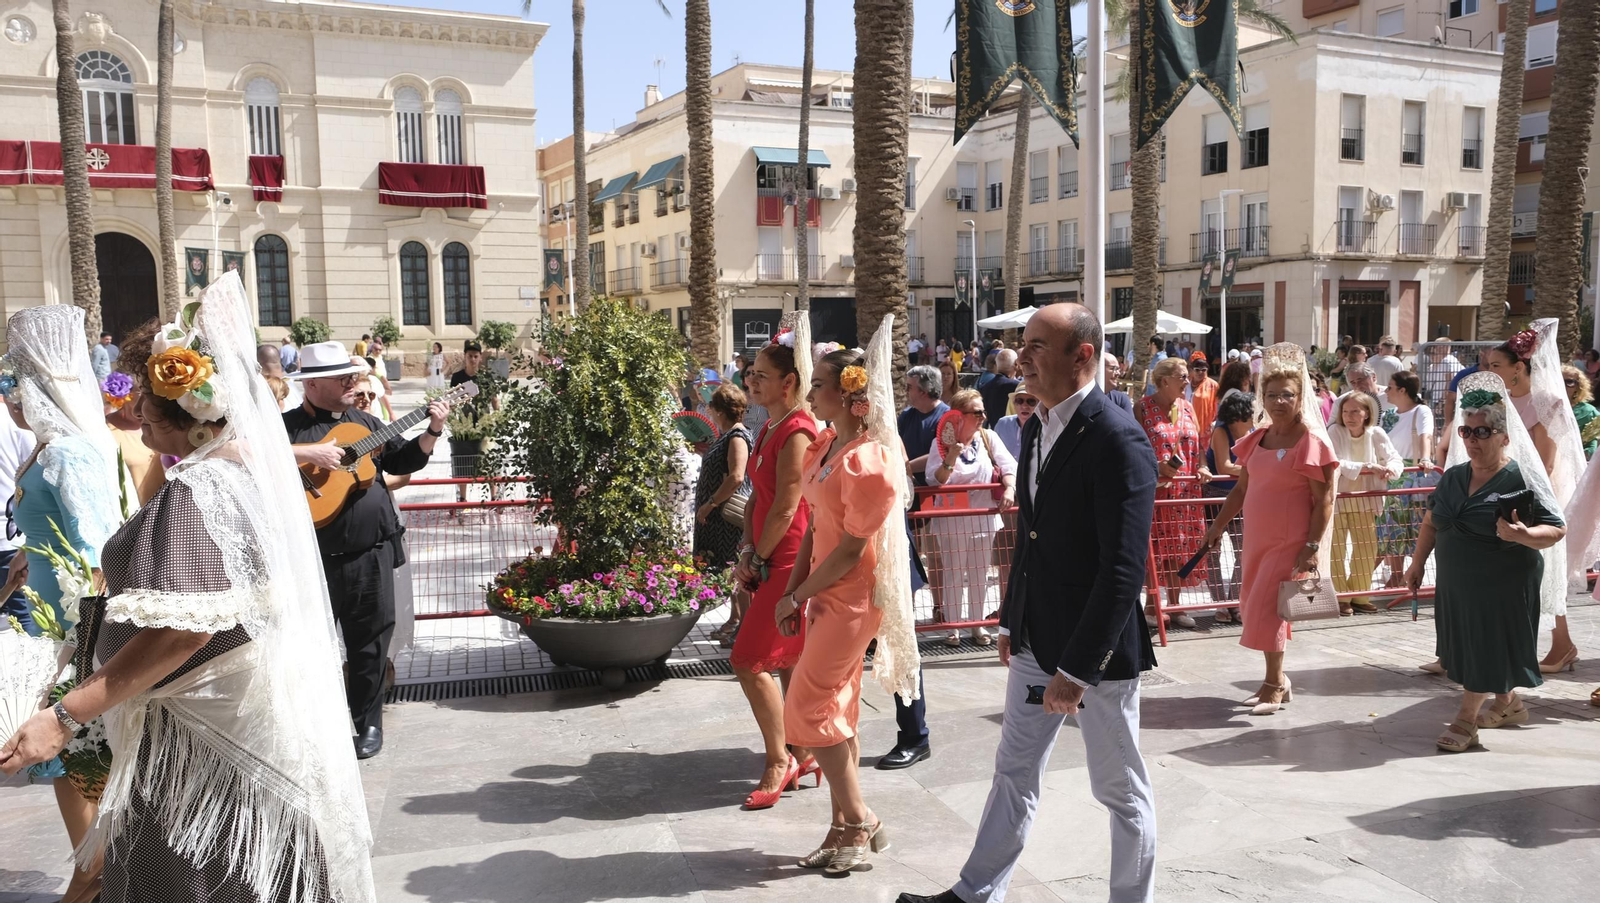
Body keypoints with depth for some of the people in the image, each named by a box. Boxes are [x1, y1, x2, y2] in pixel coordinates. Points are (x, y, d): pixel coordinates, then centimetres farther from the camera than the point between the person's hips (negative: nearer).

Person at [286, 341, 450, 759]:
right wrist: (307, 453, -22)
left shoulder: (365, 422, 13)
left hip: (371, 554, 3)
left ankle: (369, 723, 23)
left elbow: (403, 460, 16)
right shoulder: (288, 425, -2)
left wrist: (433, 431, 3)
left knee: (370, 644, 10)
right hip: (315, 558, -3)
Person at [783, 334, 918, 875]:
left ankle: (859, 823, 10)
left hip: (852, 598, -9)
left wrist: (796, 596, -11)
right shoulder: (825, 445, 7)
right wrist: (795, 586, 2)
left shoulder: (869, 464, -22)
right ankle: (846, 828, 24)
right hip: (826, 594, 9)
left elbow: (850, 550, -20)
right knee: (837, 713, 13)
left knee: (808, 709, -5)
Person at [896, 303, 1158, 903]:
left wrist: (1077, 668, -23)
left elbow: (1124, 571, -24)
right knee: (1014, 771, 19)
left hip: (1096, 650, -8)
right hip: (1035, 642, 8)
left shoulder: (1118, 441, -21)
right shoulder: (1037, 428, 7)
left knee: (1120, 789, 10)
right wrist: (1011, 621, 15)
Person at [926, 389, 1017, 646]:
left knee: (980, 575, 11)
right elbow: (934, 480, -13)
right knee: (954, 575, 5)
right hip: (952, 520, -3)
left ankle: (977, 624, 22)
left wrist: (1009, 489, -23)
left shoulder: (988, 437, 1)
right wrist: (951, 459, -26)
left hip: (983, 517, 3)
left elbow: (1008, 466, -6)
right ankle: (953, 627, 14)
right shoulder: (942, 443, -6)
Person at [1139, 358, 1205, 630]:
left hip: (1186, 491, 5)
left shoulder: (1187, 408, 12)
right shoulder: (1143, 408, -5)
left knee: (1181, 547, 8)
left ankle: (1174, 604, 18)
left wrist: (1202, 467, -2)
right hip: (1154, 489, -5)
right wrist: (1156, 466, -21)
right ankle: (1151, 604, 10)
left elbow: (1198, 444, 16)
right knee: (1153, 547, -1)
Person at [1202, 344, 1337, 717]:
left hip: (1290, 543, -7)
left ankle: (1274, 686, 11)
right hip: (1257, 539, 7)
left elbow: (1324, 501, -14)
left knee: (1267, 609, -6)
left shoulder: (1311, 441, -12)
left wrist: (1312, 546, -19)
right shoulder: (1258, 439, 9)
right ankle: (1276, 679, 26)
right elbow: (1242, 488, 17)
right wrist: (1218, 526, 15)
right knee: (1254, 608, 11)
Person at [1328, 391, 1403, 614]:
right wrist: (1366, 466, -33)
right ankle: (1340, 598, 9)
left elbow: (1396, 459, -5)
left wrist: (1390, 468, -29)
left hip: (1365, 501, 4)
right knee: (1337, 551, -1)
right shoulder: (1334, 432, -14)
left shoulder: (1376, 434, -5)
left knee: (1366, 549, 10)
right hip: (1337, 500, -4)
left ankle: (1360, 595, 23)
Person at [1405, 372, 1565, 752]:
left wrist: (1522, 535, -32)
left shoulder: (1520, 479, -14)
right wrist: (1417, 563, 14)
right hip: (1456, 584, 7)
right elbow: (1432, 522, 16)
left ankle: (1466, 720, 7)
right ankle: (1508, 704, 37)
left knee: (1487, 648, 0)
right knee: (1469, 647, 16)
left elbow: (1557, 529, -14)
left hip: (1502, 588, -7)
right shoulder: (1454, 477, 6)